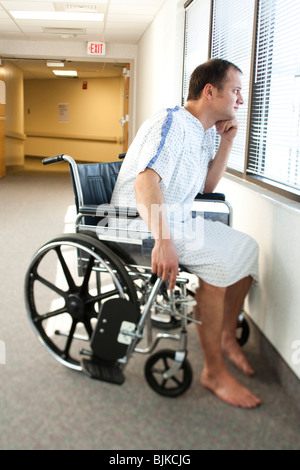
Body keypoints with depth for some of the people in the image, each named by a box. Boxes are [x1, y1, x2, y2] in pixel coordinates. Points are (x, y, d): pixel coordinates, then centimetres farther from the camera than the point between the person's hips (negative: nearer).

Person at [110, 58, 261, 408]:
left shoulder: (205, 133, 15)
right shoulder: (171, 123, -16)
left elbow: (207, 186, 16)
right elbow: (145, 182, -30)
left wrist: (227, 141, 6)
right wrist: (163, 242, -41)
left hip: (178, 219, 10)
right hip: (141, 222, -10)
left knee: (246, 250, 3)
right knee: (217, 263, -26)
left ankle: (226, 336, 15)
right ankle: (214, 371, -15)